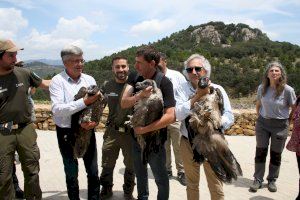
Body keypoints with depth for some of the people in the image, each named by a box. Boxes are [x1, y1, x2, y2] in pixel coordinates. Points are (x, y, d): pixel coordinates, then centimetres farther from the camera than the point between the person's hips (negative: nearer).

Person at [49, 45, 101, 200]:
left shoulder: (90, 80, 2)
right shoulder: (57, 81, -10)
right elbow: (57, 109, -21)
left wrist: (94, 121, -19)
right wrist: (84, 102, -27)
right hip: (67, 133, -3)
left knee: (93, 172, 13)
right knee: (71, 174, 13)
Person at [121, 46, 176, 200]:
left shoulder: (164, 83, -19)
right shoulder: (135, 80, -4)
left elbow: (170, 116, -25)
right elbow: (124, 103, -16)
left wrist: (144, 129, -24)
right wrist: (140, 95, -34)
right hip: (136, 136, 5)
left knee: (160, 177, 12)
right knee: (140, 173, 24)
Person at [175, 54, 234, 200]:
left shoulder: (217, 89, -5)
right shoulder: (182, 89, -4)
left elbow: (229, 117, -8)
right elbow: (178, 115, -18)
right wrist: (197, 96, -25)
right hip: (188, 143, 1)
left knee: (215, 186, 12)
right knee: (191, 184, 21)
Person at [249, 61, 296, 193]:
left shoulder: (287, 90, -14)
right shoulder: (262, 88, -4)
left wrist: (288, 120, -1)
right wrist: (259, 117, 8)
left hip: (280, 125, -2)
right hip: (262, 123, 3)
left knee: (276, 154, 9)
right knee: (260, 152, 6)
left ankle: (272, 180, 26)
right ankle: (258, 180, 17)